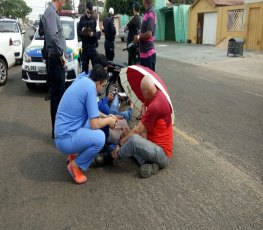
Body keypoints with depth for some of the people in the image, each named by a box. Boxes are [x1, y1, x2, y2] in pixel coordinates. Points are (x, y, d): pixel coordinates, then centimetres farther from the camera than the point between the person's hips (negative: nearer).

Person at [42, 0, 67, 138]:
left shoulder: (53, 12, 17)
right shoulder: (50, 12, -13)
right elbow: (53, 36, -25)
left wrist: (61, 55, 12)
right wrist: (61, 54, -15)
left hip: (57, 59, 10)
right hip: (56, 59, -10)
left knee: (59, 93, 14)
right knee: (58, 95, -5)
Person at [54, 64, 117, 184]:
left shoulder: (81, 80, 7)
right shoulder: (91, 87, -19)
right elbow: (94, 124, -20)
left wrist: (106, 116, 15)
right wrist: (108, 121, -2)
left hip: (63, 131, 9)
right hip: (65, 139, -9)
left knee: (100, 120, 17)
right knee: (99, 137, -25)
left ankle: (74, 154, 20)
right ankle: (75, 165, -1)